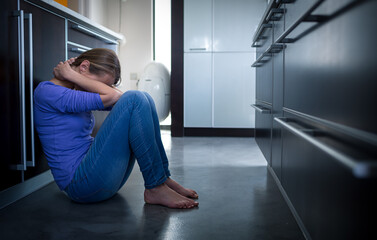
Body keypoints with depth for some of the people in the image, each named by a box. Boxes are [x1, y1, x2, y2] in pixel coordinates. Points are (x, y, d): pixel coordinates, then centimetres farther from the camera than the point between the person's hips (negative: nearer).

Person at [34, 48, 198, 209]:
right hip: (81, 183, -9)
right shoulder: (46, 92, -11)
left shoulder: (75, 93, 16)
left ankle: (163, 178, -3)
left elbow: (118, 97, 3)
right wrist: (70, 75, -8)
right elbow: (111, 96, -18)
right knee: (134, 100, -19)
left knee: (144, 99, 0)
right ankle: (155, 188, -15)